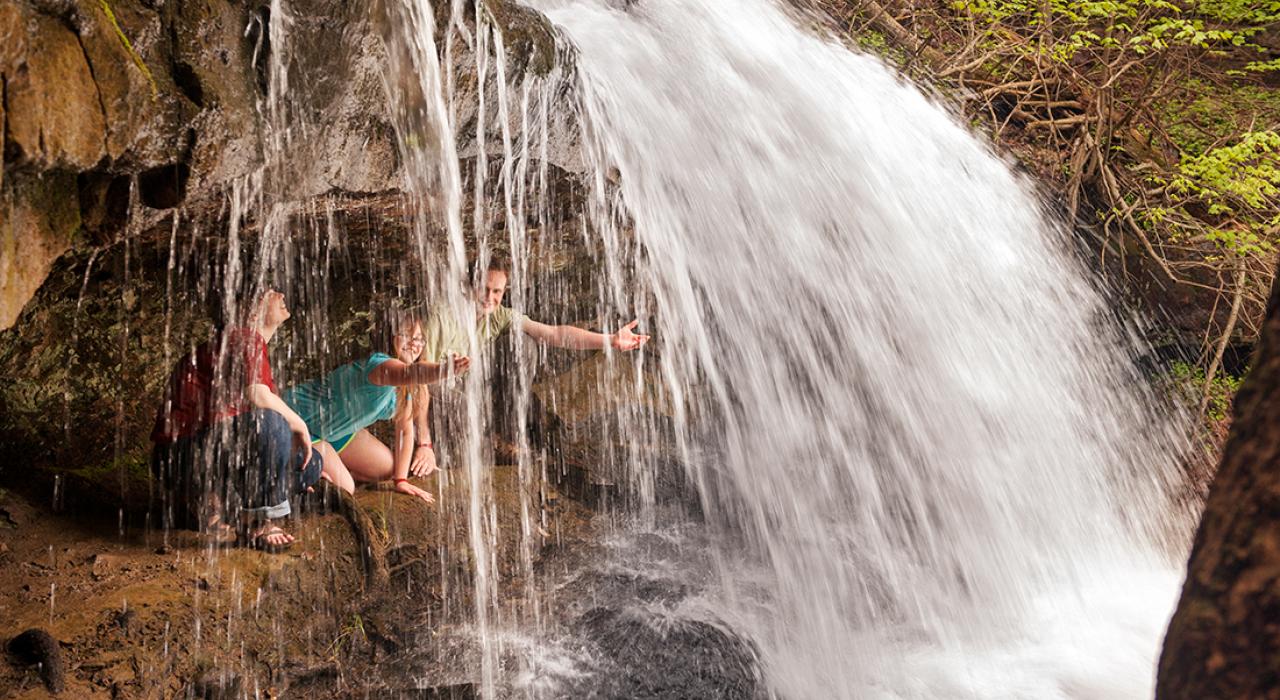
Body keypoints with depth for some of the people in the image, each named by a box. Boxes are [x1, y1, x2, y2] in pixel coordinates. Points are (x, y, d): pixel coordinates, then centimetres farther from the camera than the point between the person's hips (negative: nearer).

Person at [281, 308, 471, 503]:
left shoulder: (406, 387, -4)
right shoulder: (378, 364, -34)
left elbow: (405, 430, -1)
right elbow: (410, 373, -57)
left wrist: (401, 480, -7)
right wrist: (447, 369, -77)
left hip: (336, 429, 10)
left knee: (387, 468, 10)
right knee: (342, 489, -19)